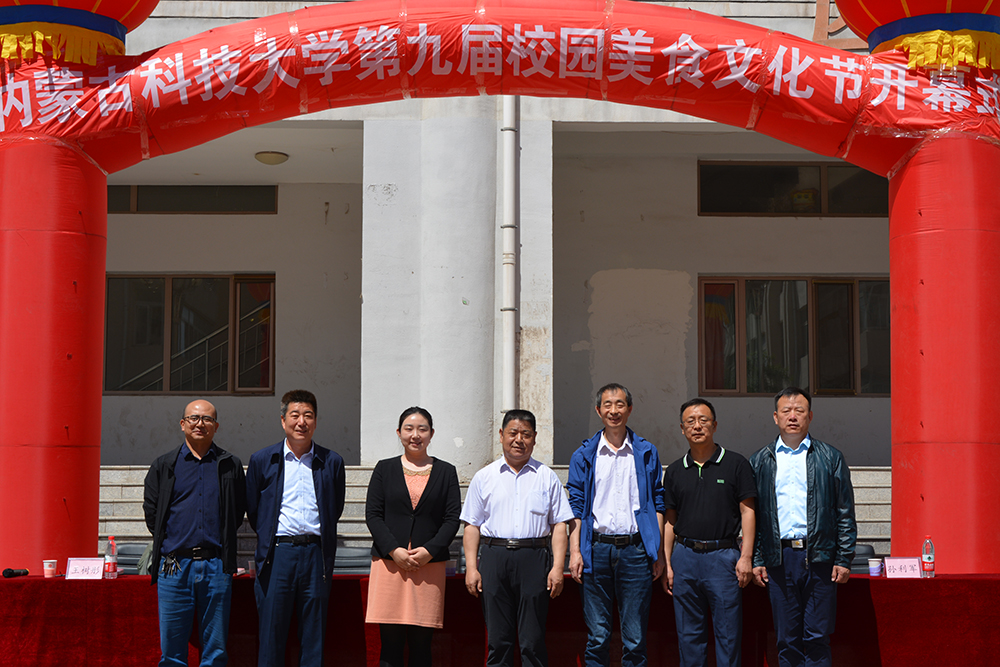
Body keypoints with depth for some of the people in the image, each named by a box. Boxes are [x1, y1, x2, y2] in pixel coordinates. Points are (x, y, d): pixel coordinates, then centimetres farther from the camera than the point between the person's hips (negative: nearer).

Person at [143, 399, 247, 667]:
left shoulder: (231, 466, 9)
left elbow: (238, 513, 11)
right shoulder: (164, 465, 9)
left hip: (216, 567, 0)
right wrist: (168, 542, 6)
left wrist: (218, 541, 6)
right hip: (174, 566, 0)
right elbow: (151, 511, 10)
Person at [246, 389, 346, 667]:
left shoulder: (332, 462, 8)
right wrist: (268, 538, 12)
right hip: (277, 554, -1)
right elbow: (252, 511, 12)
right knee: (271, 635, 0)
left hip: (316, 554, 1)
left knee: (313, 637, 5)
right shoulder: (262, 460, 6)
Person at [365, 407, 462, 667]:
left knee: (421, 644, -1)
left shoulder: (446, 472, 11)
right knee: (390, 644, -2)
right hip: (389, 562, 0)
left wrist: (429, 550, -10)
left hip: (430, 564, 0)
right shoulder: (385, 469, 11)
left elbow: (453, 518, 4)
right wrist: (394, 550, -10)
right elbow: (372, 514, 4)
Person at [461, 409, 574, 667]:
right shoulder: (484, 477, 12)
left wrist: (557, 567, -3)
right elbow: (472, 526, 10)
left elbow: (559, 526, 7)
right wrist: (471, 568, 0)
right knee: (497, 639, 2)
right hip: (494, 557, 1)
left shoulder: (546, 477, 10)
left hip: (534, 558, -1)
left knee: (533, 641, -2)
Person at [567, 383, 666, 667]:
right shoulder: (584, 456, 8)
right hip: (596, 550, 0)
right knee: (597, 636, 2)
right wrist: (575, 551, -4)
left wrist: (658, 552, 3)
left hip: (635, 548, 0)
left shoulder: (646, 453, 9)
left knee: (635, 638, 2)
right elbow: (576, 506, 6)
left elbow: (658, 503, 9)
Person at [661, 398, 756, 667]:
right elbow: (669, 520, 12)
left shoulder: (736, 464, 2)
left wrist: (746, 557, -9)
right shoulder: (675, 471, 11)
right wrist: (666, 564, 6)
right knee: (689, 634, 8)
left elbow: (747, 511, -1)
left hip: (723, 556, -3)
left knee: (728, 633, 0)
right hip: (685, 556, 3)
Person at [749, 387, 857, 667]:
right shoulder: (760, 462, 11)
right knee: (787, 639, 5)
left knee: (817, 638, -2)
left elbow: (845, 514, 6)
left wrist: (844, 559, -2)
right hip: (779, 558, 2)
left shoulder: (831, 458, 7)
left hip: (819, 558, -1)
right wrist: (756, 560, 4)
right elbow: (752, 515, 11)